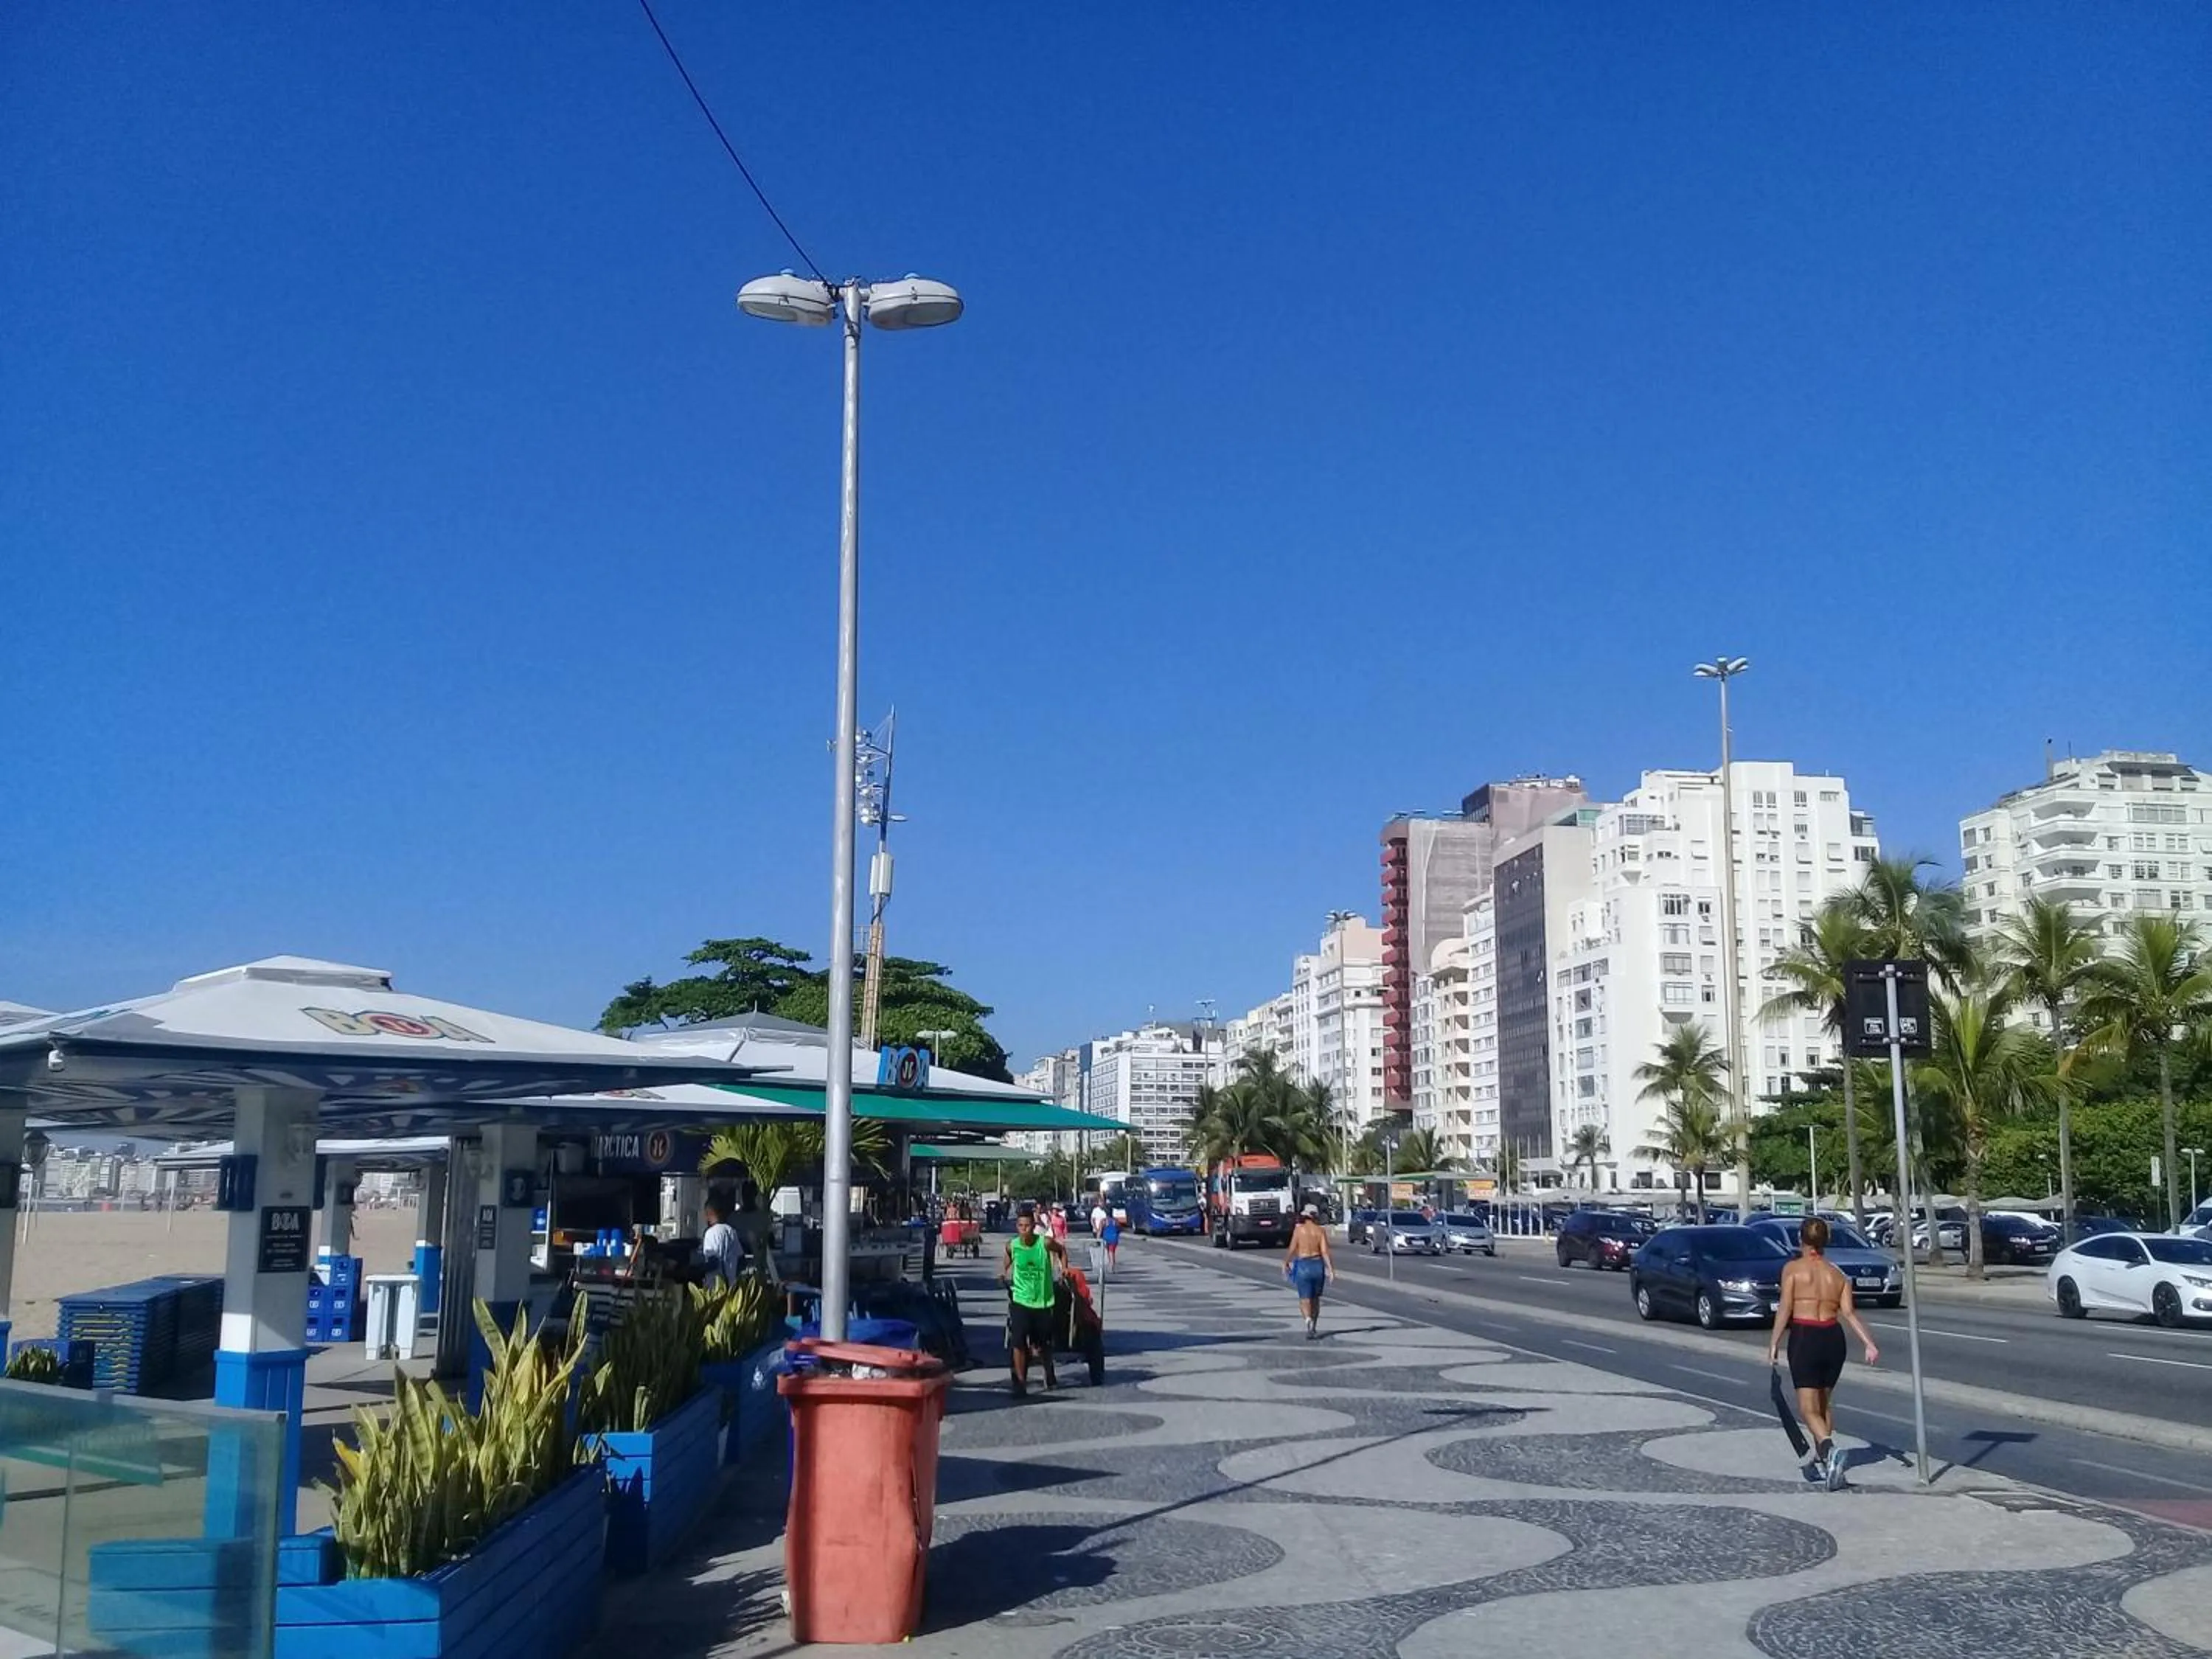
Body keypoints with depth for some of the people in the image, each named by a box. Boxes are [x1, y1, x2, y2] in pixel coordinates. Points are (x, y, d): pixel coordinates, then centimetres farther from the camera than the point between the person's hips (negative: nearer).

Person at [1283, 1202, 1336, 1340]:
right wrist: (1331, 1268, -5)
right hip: (1318, 1264, 3)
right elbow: (1325, 1251, -6)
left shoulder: (1299, 1229, -3)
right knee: (1316, 1299, 18)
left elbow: (1292, 1249, -6)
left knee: (1305, 1299, -2)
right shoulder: (1321, 1230, 1)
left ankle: (1308, 1319, -30)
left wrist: (1285, 1263, 6)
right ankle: (1314, 1328, 26)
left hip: (1303, 1265, -3)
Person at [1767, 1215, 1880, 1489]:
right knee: (1824, 1403, 22)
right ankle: (1821, 1461, 27)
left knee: (1808, 1408, -4)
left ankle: (1829, 1451, -30)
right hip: (1833, 1337, 5)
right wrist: (1869, 1344, -6)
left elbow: (1785, 1309, -9)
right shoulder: (1838, 1274, 9)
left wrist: (1774, 1344, -5)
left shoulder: (1793, 1269, -2)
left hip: (1804, 1337, -5)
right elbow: (1849, 1313, -2)